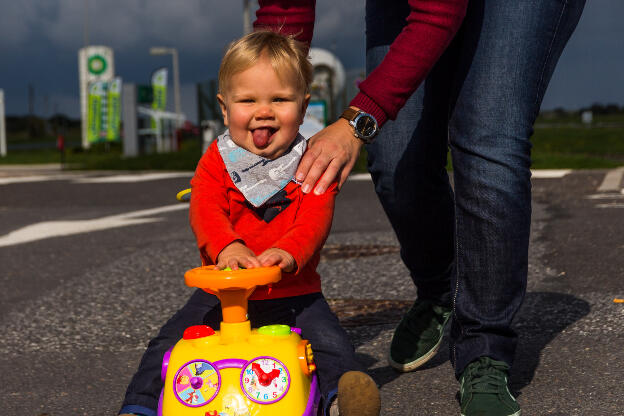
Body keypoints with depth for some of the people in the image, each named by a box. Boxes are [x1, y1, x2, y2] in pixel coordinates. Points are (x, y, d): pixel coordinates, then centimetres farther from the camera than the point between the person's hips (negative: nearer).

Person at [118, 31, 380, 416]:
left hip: (293, 293, -1)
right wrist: (226, 246, -39)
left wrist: (289, 251, -40)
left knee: (330, 340, -25)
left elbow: (314, 219, -16)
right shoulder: (216, 163, 2)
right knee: (168, 344, -9)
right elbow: (206, 211, -16)